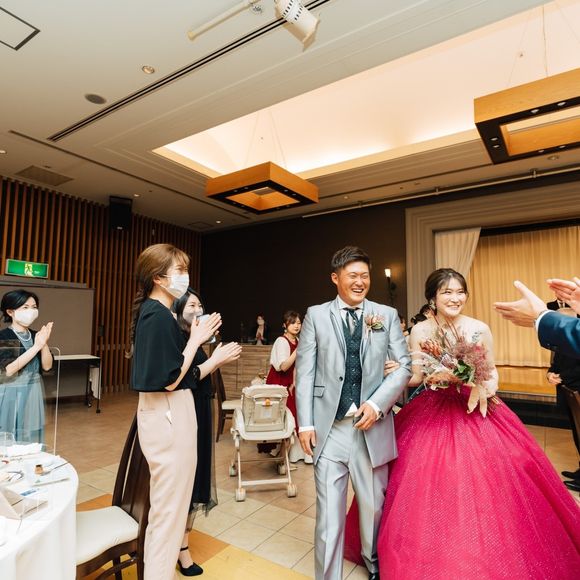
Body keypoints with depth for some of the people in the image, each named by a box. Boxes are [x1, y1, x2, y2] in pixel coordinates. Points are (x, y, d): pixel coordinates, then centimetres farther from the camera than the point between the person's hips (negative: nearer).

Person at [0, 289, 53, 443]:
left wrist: (44, 343, -15)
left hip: (33, 394, 5)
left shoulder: (35, 335, 4)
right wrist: (36, 346, -23)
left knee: (31, 439, 11)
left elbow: (47, 366, -1)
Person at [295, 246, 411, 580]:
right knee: (329, 513, 7)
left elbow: (405, 365, 3)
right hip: (330, 428, -1)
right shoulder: (316, 315, 1)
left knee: (374, 506, 20)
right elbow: (305, 371, 0)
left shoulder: (387, 315, 5)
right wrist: (305, 423, -5)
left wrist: (377, 403, -10)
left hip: (372, 426, 2)